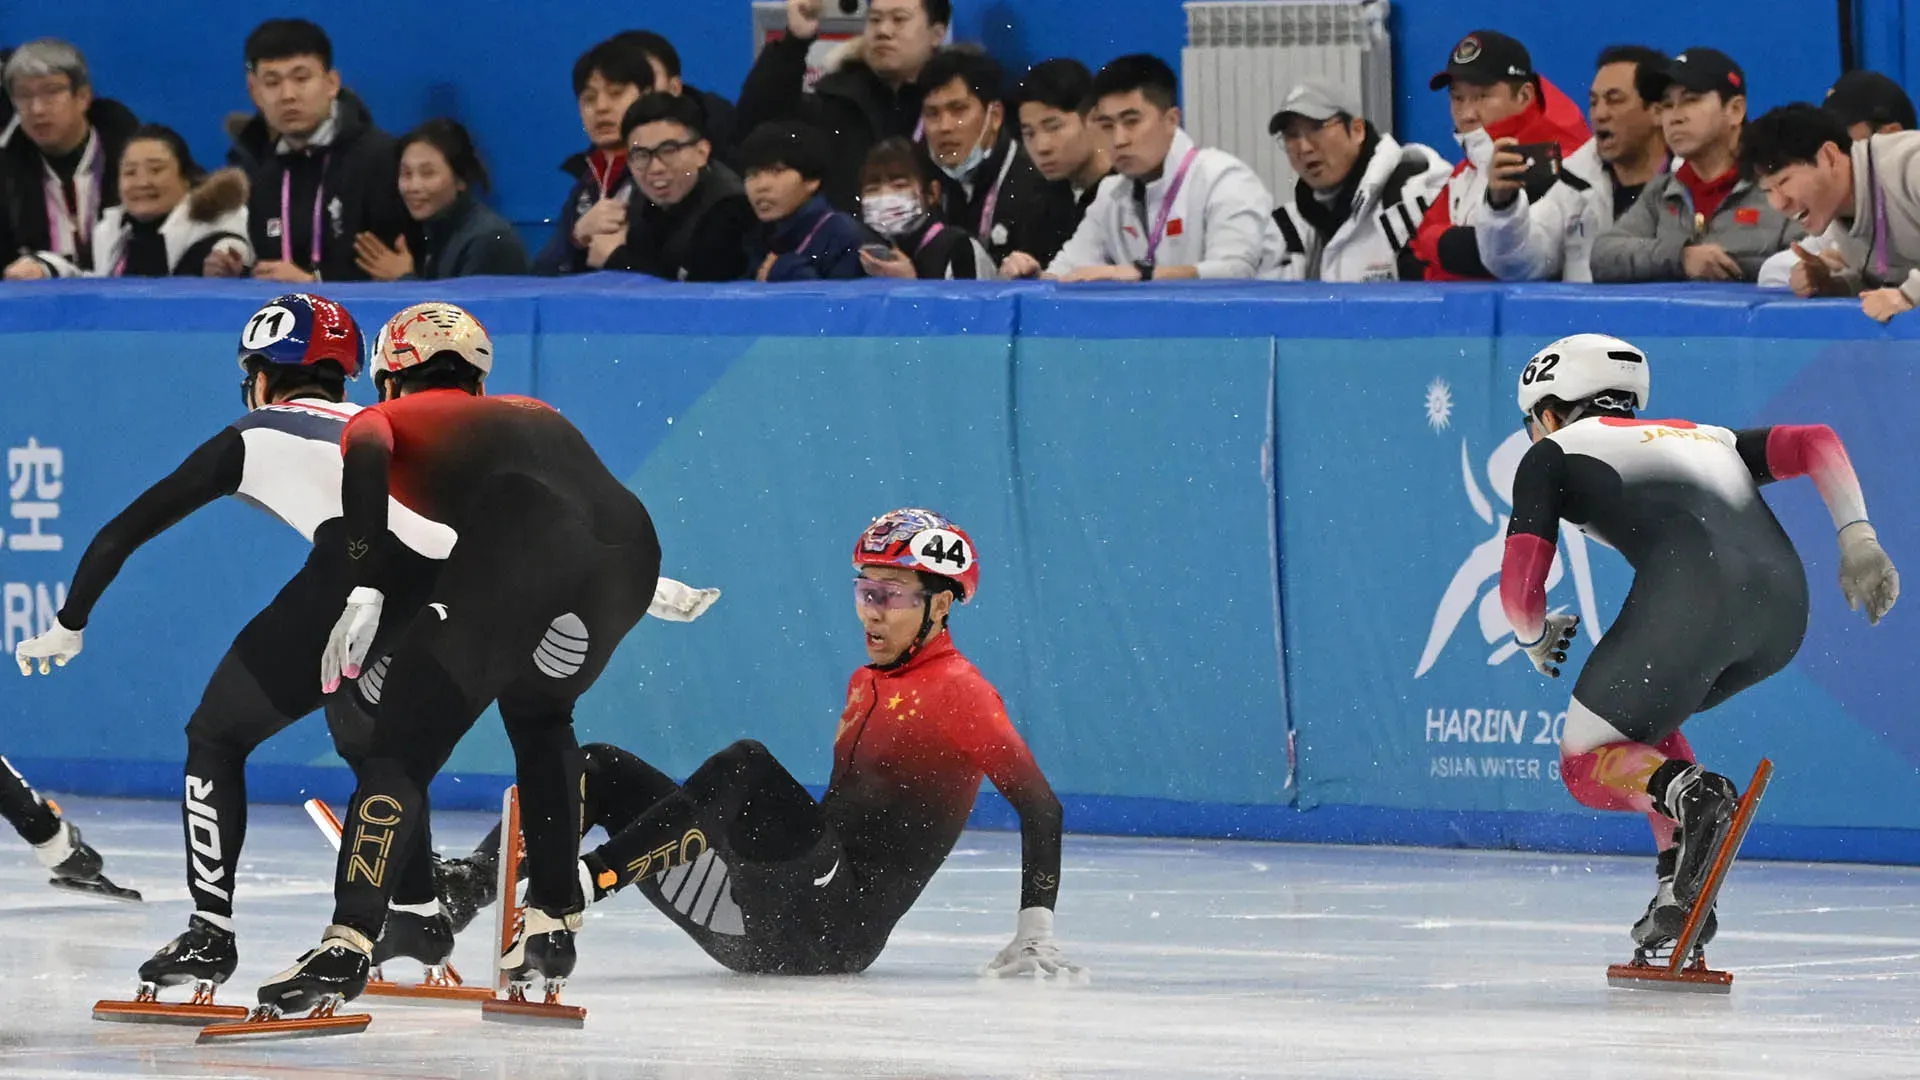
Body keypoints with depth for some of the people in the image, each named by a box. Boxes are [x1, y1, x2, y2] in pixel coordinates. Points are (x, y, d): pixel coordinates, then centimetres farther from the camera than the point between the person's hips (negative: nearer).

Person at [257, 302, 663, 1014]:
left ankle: (350, 943, -17)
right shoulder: (534, 414, 42)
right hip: (630, 546, 5)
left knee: (404, 746, -1)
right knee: (538, 710, 33)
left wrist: (364, 591, -7)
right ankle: (552, 928, 28)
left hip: (520, 545, -5)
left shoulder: (384, 420, 26)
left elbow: (367, 456, 2)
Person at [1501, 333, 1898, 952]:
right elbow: (1813, 443, 24)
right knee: (1639, 716, 30)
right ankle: (1683, 888, 14)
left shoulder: (1553, 454, 22)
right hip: (1784, 605, 6)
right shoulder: (1703, 438, 37)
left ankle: (1688, 795, -21)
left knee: (1587, 766, 10)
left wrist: (1537, 641, 34)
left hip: (1693, 593, -6)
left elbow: (1520, 586, 12)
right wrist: (1857, 539, 13)